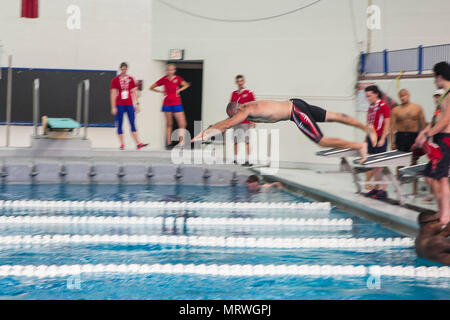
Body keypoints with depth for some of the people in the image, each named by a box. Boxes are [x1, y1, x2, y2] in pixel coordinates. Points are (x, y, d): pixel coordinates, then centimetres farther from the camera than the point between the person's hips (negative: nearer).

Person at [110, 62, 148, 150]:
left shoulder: (131, 79, 8)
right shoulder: (115, 80, 0)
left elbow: (134, 92, 11)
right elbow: (113, 94, -1)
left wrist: (137, 104, 5)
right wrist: (113, 107, -7)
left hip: (129, 105, 2)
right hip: (119, 105, -2)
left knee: (133, 124, -3)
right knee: (119, 125, 1)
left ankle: (138, 143, -8)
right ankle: (122, 144, 6)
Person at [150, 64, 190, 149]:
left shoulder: (177, 78, 1)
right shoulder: (163, 79, 1)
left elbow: (186, 85, 10)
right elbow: (151, 87, 9)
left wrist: (179, 90, -4)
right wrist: (161, 91, -1)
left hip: (176, 104, 0)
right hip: (167, 104, 0)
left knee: (182, 124, -10)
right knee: (169, 124, 6)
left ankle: (181, 141, -1)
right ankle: (169, 143, 11)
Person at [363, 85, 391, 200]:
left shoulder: (383, 106, -9)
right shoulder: (370, 108, 14)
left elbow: (386, 124, -13)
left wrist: (382, 139, -18)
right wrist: (366, 139, 16)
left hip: (379, 138, -8)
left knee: (380, 165, -8)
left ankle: (383, 190, -6)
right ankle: (376, 188, 16)